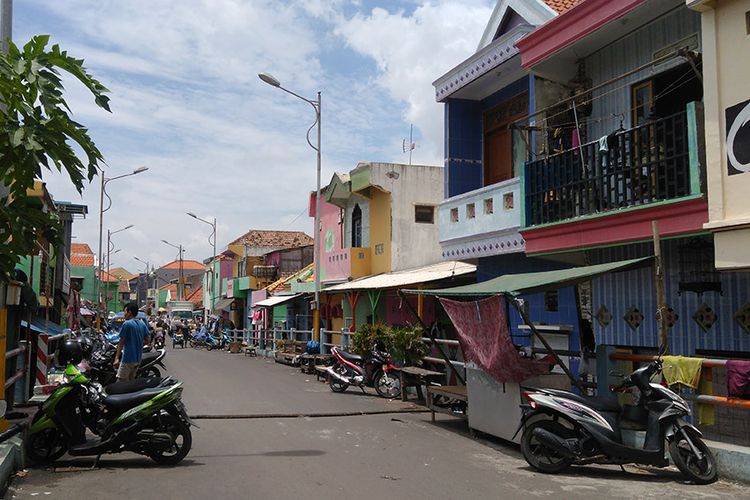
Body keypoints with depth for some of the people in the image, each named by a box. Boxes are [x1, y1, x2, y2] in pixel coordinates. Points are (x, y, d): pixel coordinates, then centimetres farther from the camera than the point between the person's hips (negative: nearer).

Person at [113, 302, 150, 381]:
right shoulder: (143, 324, 7)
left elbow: (121, 343, -12)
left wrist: (117, 358, -11)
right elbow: (146, 341, 11)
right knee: (131, 381, 16)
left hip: (128, 358, -8)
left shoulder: (127, 324, -13)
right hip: (138, 358, 8)